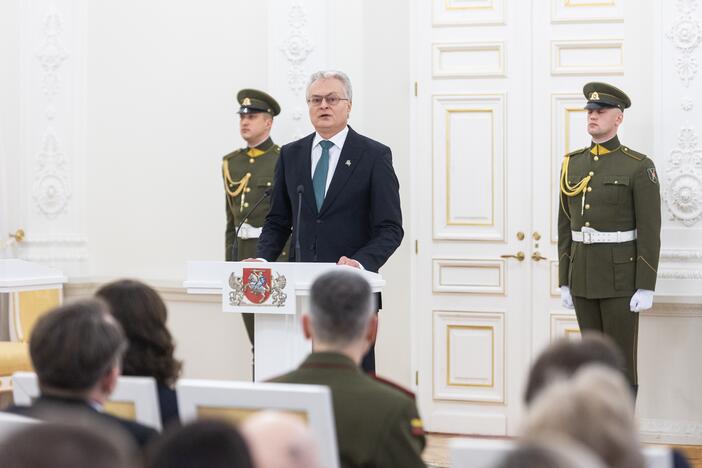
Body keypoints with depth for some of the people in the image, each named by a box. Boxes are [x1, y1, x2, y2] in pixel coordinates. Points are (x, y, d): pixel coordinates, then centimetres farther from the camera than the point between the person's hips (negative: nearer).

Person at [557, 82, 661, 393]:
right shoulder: (573, 165, 8)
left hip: (622, 276, -5)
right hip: (584, 276, 6)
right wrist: (565, 282, 8)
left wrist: (646, 288, -15)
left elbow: (650, 231, -11)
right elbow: (566, 227, 11)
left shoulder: (640, 166, -9)